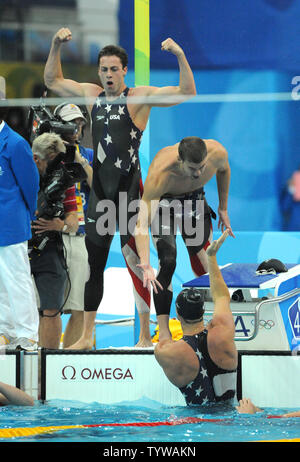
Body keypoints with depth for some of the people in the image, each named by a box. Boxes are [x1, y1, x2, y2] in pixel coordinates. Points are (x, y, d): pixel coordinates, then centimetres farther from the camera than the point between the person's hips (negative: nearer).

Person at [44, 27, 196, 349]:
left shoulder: (139, 97, -4)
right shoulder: (92, 95, 13)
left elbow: (187, 93, -12)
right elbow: (52, 82, 23)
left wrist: (180, 56, -24)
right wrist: (56, 46, 11)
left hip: (129, 189, -6)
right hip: (99, 190, 6)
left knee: (134, 261, -7)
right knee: (93, 264, 8)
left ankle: (146, 335, -3)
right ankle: (87, 335, 15)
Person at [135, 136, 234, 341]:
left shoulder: (217, 153, -32)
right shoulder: (159, 175, -43)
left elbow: (223, 170, -3)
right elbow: (142, 224, -44)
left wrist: (223, 208, 5)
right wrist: (145, 266, -55)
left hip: (194, 199, 4)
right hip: (163, 201, -4)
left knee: (205, 266, -1)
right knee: (167, 263, -19)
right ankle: (163, 331, -16)